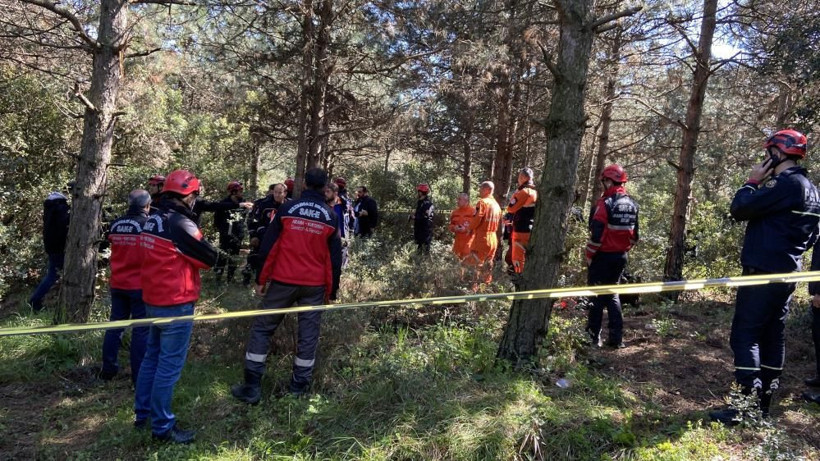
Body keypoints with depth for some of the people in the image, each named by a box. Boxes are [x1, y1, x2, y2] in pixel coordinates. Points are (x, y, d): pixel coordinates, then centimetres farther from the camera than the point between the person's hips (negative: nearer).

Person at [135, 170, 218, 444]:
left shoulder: (152, 221, 9)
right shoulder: (180, 223, -19)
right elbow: (210, 258, -13)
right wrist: (199, 244, 5)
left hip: (153, 300, 9)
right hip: (176, 304, -9)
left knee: (152, 357, 19)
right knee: (169, 365, -1)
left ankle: (142, 414, 31)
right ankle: (162, 427, 7)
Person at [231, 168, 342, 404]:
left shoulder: (287, 210, -4)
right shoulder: (331, 217, 1)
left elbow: (268, 247, -4)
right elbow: (335, 257, 4)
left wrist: (261, 279, 5)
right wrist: (332, 290, 12)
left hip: (283, 281, -1)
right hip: (315, 285, 1)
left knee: (262, 328, 9)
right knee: (308, 334, 10)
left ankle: (252, 386, 9)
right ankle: (299, 385, 16)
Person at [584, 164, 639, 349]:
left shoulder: (605, 202, -15)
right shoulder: (632, 204, 8)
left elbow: (597, 233, -19)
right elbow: (634, 234, 13)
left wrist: (589, 254, -8)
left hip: (603, 256, -7)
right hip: (621, 256, 7)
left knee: (596, 294, 3)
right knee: (612, 294, 16)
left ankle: (593, 336, 8)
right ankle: (616, 337, 15)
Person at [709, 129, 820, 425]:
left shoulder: (785, 183, -15)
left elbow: (740, 209, -16)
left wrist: (752, 182, -2)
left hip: (763, 273, -10)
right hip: (786, 273, 10)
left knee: (744, 336, -8)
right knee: (772, 337, 11)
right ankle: (763, 403, 18)